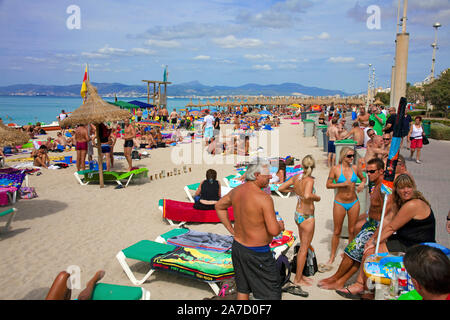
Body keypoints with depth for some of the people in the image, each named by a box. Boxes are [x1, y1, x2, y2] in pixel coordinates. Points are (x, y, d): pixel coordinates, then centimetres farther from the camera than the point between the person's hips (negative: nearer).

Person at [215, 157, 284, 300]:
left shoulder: (237, 191, -1)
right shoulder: (264, 198, -24)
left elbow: (219, 206, 15)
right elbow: (273, 230, -25)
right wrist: (280, 225, -2)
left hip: (238, 246, 8)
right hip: (257, 254, -7)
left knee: (242, 290, 20)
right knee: (272, 293, 8)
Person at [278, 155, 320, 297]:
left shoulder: (296, 178, -1)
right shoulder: (309, 180, -21)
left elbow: (281, 188, 2)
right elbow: (307, 196, -37)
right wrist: (317, 197, -16)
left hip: (298, 215, 7)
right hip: (307, 217, -7)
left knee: (303, 247, 22)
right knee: (304, 249, 5)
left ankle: (299, 275, 33)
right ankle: (298, 280, 14)